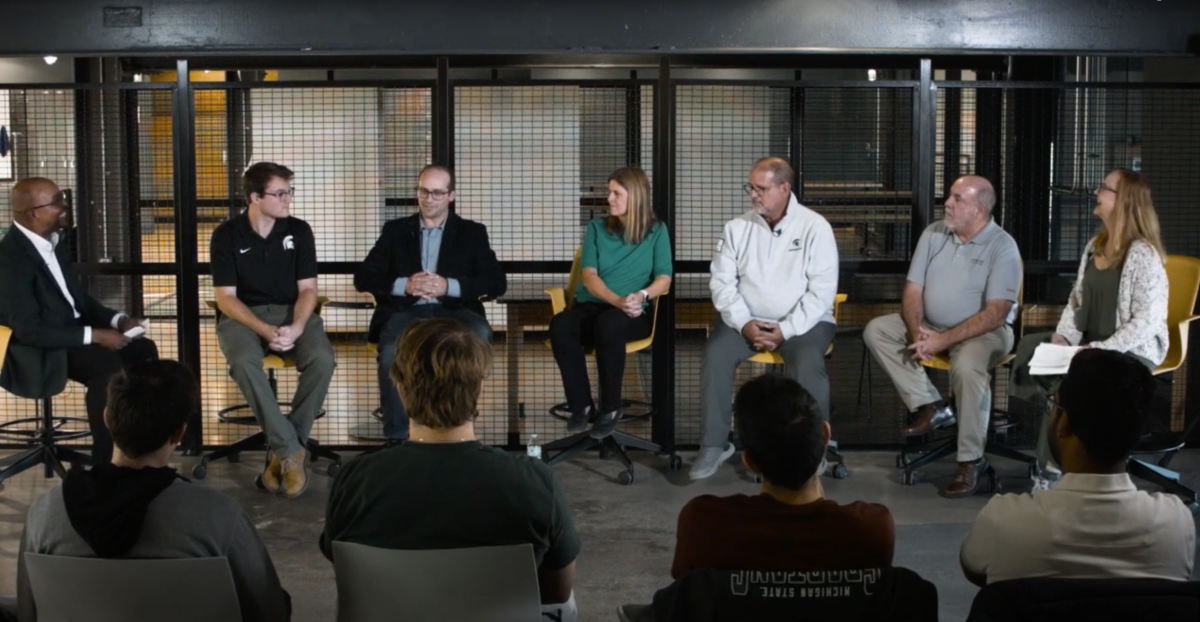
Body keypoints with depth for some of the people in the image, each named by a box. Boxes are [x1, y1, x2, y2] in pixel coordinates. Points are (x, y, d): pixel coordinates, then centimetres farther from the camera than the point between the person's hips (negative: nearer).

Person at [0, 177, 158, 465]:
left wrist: (118, 320, -1)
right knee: (109, 367, -29)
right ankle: (105, 462, -15)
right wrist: (94, 335, -24)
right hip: (36, 352, -9)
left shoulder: (54, 242, 6)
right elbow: (29, 330, -26)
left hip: (72, 331, 10)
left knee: (143, 350, -2)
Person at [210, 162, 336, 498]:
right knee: (243, 362, -36)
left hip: (291, 312, 2)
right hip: (242, 315, -2)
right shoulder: (227, 235, -4)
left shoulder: (299, 230, 1)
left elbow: (307, 289, 0)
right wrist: (264, 330, -22)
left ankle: (283, 450, -17)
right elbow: (226, 297, -6)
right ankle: (290, 449, -27)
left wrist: (296, 327, -21)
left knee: (322, 359, -30)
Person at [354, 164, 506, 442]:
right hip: (406, 311, 0)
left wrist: (449, 286, -14)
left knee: (480, 336, -35)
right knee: (392, 351, -34)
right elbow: (363, 278, 8)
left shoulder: (472, 232, 14)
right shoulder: (395, 230, 17)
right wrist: (404, 285, -12)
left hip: (453, 311, 0)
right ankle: (397, 437, -23)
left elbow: (497, 282, 2)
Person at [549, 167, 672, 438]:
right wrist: (617, 300, -18)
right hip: (591, 305, 2)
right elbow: (588, 275, 1)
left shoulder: (656, 231, 10)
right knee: (560, 325, -34)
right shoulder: (597, 228, 13)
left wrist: (641, 295, -21)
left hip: (634, 313, -2)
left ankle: (610, 408, -22)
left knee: (608, 325, -39)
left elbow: (664, 279, 2)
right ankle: (581, 405, -21)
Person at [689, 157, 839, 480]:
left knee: (807, 365, -32)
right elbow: (722, 281, 1)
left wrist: (786, 329, -19)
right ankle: (714, 445, -13)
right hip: (747, 320, 3)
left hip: (802, 322, -3)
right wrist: (744, 323, -14)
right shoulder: (737, 227, 3)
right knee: (715, 354, -24)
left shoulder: (815, 227, -6)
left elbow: (821, 291, -10)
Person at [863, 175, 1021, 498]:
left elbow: (995, 314, -21)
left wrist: (944, 340, -26)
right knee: (876, 330, -10)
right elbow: (913, 290, 1)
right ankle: (931, 405, -12)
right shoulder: (933, 234, 1)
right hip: (931, 326, 6)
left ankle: (971, 461, -20)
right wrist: (916, 331, -18)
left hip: (983, 331, -6)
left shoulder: (1002, 247, -15)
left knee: (967, 367, -37)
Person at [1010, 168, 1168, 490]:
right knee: (1029, 347, -6)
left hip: (1134, 352, -9)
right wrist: (1063, 337, -5)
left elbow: (1147, 321, -21)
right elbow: (1077, 298, 13)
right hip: (1091, 345, 9)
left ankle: (1054, 467, -14)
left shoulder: (1142, 253, -16)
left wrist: (1099, 350, -26)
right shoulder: (1095, 245, 9)